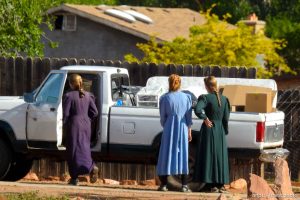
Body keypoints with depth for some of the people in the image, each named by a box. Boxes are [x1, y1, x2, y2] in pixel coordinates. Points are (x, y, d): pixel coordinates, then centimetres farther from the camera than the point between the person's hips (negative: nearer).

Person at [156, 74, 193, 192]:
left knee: (167, 155, 5)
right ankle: (184, 185, 1)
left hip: (169, 129, -1)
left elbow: (163, 117, 1)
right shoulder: (186, 97, 0)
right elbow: (189, 117, 1)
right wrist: (189, 131, 8)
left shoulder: (165, 98, -5)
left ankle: (164, 184, 4)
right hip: (182, 129, 1)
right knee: (183, 155, 5)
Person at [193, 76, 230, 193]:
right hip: (220, 130, 4)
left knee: (208, 156, 2)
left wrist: (205, 118, -14)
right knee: (220, 156, 11)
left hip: (209, 130, -4)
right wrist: (225, 132, 11)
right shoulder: (224, 99, 2)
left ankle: (212, 185, -1)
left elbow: (197, 110, -30)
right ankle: (221, 184, 12)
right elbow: (226, 118, 2)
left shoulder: (205, 98, -11)